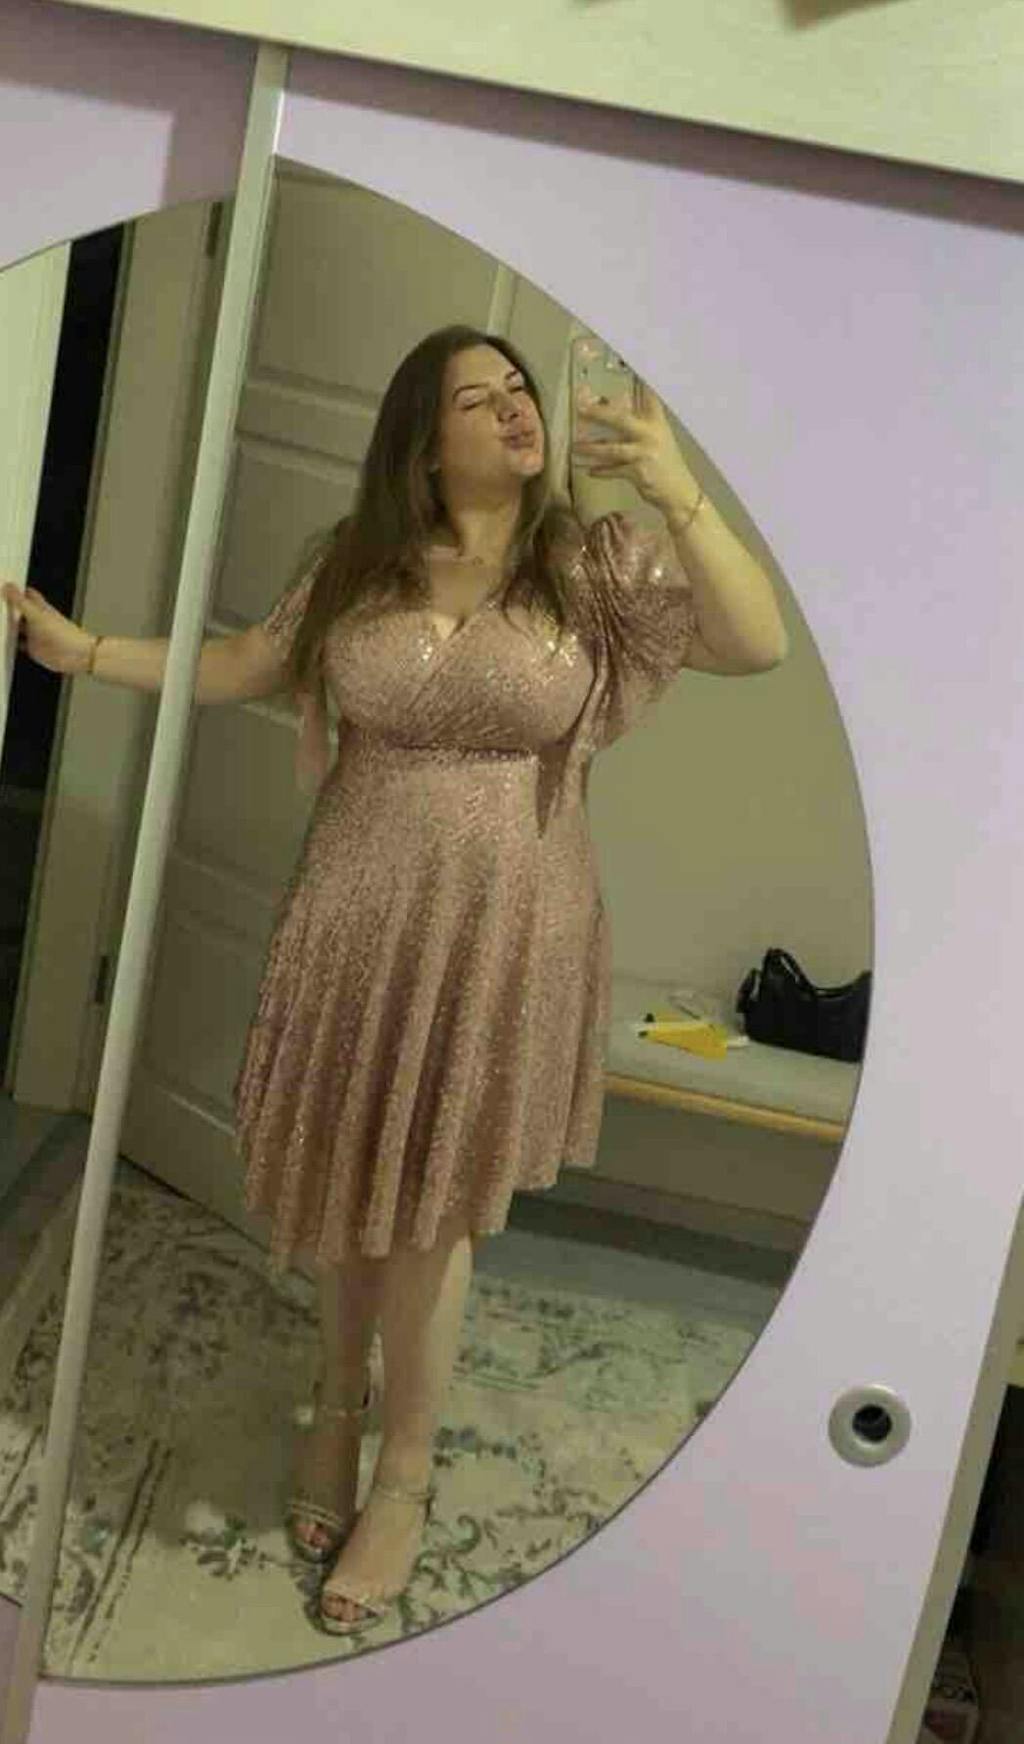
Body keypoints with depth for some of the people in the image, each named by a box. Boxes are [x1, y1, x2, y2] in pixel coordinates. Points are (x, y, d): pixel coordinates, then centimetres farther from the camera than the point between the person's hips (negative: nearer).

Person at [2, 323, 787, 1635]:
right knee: (348, 1185, 14)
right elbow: (239, 668, 11)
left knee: (431, 1208, 7)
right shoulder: (356, 565, 2)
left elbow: (760, 645, -16)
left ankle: (405, 1480, 28)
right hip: (357, 925, 2)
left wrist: (681, 496, -25)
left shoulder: (601, 564, -4)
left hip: (505, 939, -2)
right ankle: (340, 1404, 42)